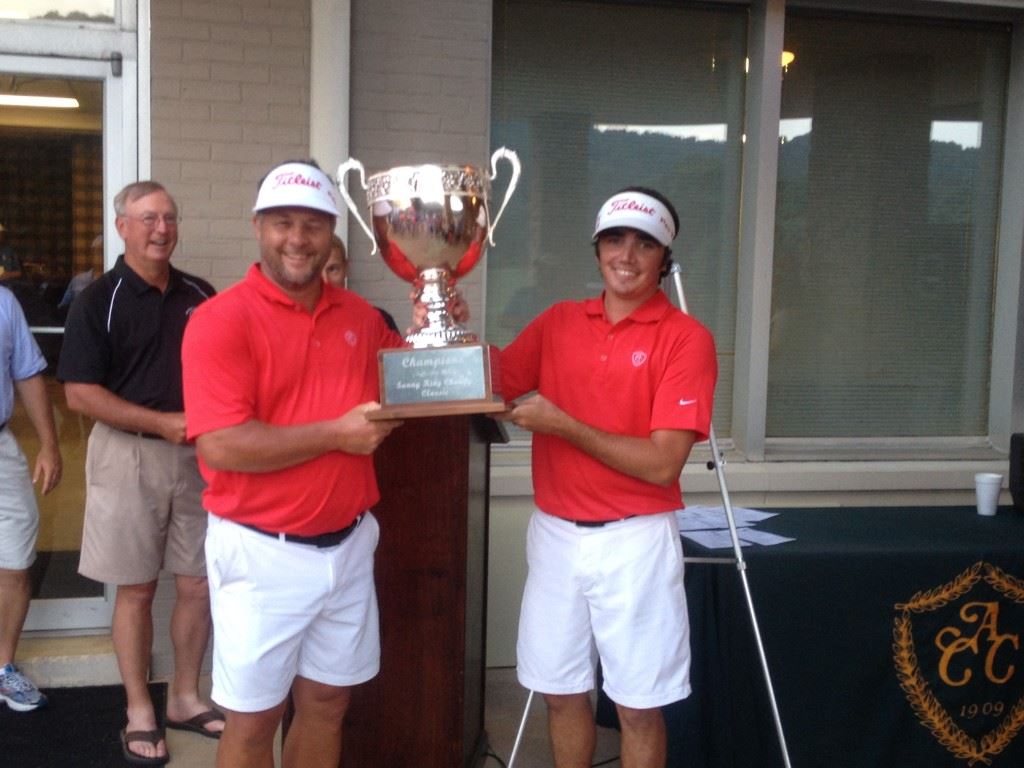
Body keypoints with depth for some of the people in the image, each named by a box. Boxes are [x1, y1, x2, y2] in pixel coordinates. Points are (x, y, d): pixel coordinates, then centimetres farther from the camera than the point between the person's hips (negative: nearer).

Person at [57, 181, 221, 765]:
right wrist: (163, 423, -16)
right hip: (130, 454, -4)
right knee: (136, 588, 4)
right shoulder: (99, 300, -5)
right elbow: (80, 392, -10)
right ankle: (140, 713, 18)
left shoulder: (201, 295, 7)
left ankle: (186, 698, 25)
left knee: (199, 583, 8)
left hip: (199, 454, 4)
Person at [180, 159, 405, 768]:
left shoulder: (360, 315, 6)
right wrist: (335, 433, -19)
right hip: (264, 554, -5)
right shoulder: (222, 320, -13)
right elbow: (222, 446, -22)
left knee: (327, 704, 18)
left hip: (348, 545, 6)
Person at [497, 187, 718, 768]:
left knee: (639, 705, 7)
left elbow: (663, 463, -16)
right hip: (555, 534, 4)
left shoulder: (686, 338, -10)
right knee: (562, 692, 15)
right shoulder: (559, 322, 6)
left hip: (634, 541, -4)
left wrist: (562, 424, -19)